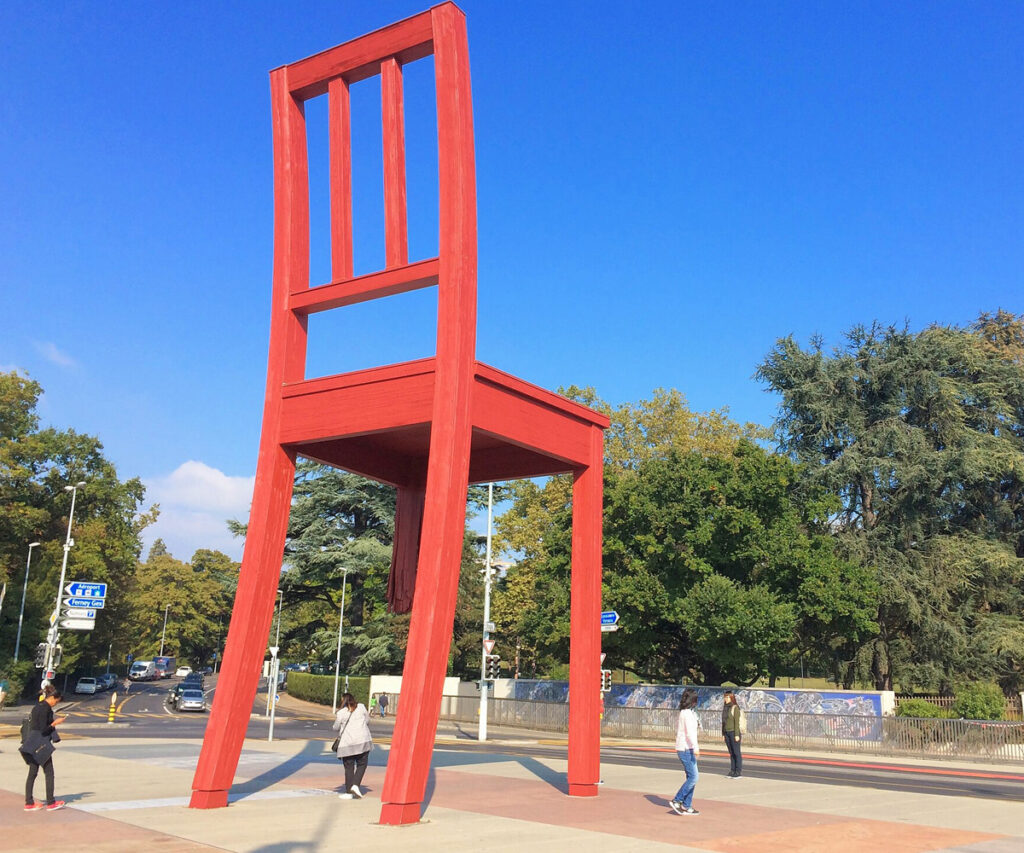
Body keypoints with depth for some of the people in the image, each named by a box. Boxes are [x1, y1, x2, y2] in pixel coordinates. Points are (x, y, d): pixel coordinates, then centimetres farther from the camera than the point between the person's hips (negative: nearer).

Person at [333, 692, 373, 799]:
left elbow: (336, 728, 3)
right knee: (361, 764, 12)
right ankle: (355, 785, -6)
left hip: (347, 744, -1)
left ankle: (348, 792, 9)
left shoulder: (341, 712, -5)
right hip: (363, 741, 1)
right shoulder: (361, 707, 3)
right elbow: (368, 720, 14)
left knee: (349, 767, 7)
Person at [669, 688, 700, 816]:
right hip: (686, 749, -10)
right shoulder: (687, 713, -15)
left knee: (691, 777, 11)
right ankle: (677, 801, -6)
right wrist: (695, 747, -30)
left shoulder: (683, 712, 14)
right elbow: (690, 732, -24)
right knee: (693, 777, -9)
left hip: (683, 748, 10)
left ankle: (687, 806, 13)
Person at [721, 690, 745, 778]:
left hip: (734, 732, -7)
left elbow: (737, 722, -13)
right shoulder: (725, 708, 12)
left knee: (736, 752, -3)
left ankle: (739, 771, 1)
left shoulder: (735, 708, -9)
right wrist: (723, 734, 13)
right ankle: (732, 770, 14)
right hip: (727, 732, 7)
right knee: (731, 753, 10)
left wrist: (737, 735, -16)